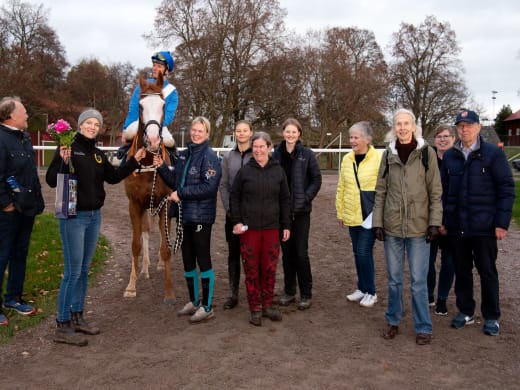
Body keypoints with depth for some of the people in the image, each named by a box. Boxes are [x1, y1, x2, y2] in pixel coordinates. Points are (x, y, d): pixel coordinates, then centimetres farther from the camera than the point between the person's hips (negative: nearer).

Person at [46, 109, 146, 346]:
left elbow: (113, 177, 20)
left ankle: (77, 318, 25)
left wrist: (134, 161, 15)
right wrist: (63, 162, -29)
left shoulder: (98, 154, 11)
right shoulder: (68, 149, -9)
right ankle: (62, 327, 3)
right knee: (72, 271, -6)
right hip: (73, 216, -7)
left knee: (84, 270, 14)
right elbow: (51, 180, -13)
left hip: (94, 216, 7)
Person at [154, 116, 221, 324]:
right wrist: (162, 167, 1)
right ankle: (194, 302, 32)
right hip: (184, 215, 8)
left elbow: (208, 187, -21)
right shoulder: (184, 155, 12)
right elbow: (175, 182, 15)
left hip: (201, 217, -8)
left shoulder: (210, 157, -11)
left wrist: (181, 193, -19)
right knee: (187, 260, 16)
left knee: (203, 260, 0)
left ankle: (207, 307, 12)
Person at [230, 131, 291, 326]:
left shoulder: (278, 171, 4)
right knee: (252, 269, 4)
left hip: (272, 228, 1)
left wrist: (286, 225, 4)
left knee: (270, 268, 7)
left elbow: (285, 200, 7)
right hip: (249, 228, -1)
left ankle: (267, 305, 23)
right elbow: (235, 196, 3)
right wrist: (236, 221, -5)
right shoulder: (245, 171, -1)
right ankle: (255, 308, 15)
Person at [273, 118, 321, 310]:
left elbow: (316, 179, 0)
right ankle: (289, 291, 22)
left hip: (301, 210, -3)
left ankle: (306, 294, 11)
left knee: (301, 252, -1)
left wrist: (306, 198, -10)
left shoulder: (307, 154, -2)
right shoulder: (276, 154, 4)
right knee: (287, 251, 10)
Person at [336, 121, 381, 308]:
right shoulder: (347, 159, 5)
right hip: (352, 215, 5)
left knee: (364, 252, -6)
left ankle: (370, 292, 11)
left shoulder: (379, 158, -11)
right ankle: (362, 288, 28)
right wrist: (340, 212, 11)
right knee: (357, 253, 13)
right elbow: (341, 188, 10)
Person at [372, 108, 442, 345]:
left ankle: (423, 327, 18)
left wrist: (434, 223, -8)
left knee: (418, 281, 3)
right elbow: (380, 192, 6)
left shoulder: (426, 153, -3)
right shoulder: (388, 155, 4)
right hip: (392, 227, 3)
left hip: (418, 227, -2)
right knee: (394, 279, 13)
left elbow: (436, 192, -3)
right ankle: (393, 320, 29)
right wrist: (377, 222, 1)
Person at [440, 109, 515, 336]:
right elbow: (443, 190, 12)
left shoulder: (493, 154, -4)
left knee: (487, 271, 6)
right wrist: (442, 220, 7)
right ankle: (465, 312, 27)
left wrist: (502, 222, -11)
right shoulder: (449, 156, 8)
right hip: (456, 226, 4)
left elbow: (506, 189, -5)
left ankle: (491, 317, 20)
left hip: (483, 226, -3)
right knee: (462, 270, 12)